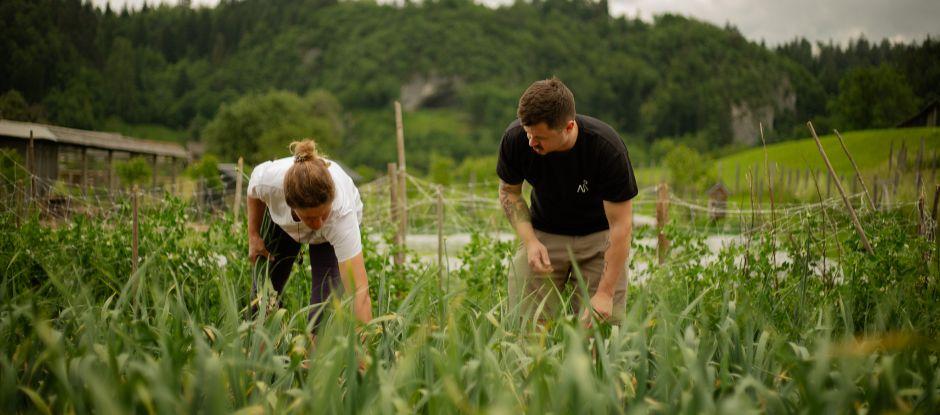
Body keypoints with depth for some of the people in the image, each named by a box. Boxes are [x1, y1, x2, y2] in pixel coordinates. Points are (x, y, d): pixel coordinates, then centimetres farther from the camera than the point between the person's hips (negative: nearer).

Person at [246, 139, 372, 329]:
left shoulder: (342, 213, -47)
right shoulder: (269, 178, -41)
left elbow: (360, 292, -50)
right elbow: (254, 191, -11)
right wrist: (253, 236, -7)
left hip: (335, 232, -2)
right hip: (281, 220, 2)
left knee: (325, 304, -19)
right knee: (262, 294, 8)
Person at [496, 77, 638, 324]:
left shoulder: (607, 148, -30)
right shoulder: (515, 138, -22)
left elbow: (621, 225, -24)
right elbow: (509, 191, -2)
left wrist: (605, 293, -27)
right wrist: (529, 241, -17)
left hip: (598, 237, -2)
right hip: (543, 233, 2)